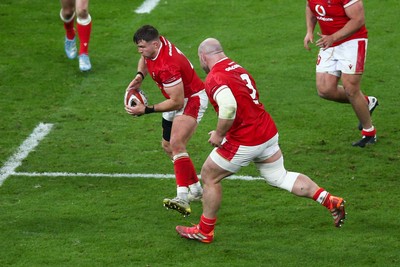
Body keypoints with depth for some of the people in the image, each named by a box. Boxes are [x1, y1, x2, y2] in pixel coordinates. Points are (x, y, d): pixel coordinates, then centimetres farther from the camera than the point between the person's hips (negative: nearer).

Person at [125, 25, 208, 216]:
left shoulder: (167, 66, -34)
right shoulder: (156, 43, -8)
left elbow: (177, 102, -29)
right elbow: (144, 59, 17)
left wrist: (146, 110, -27)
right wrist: (139, 76, -4)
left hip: (192, 100, -11)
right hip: (178, 100, 11)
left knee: (176, 144, -29)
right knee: (167, 146, 17)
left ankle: (183, 198, -38)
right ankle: (196, 190, 31)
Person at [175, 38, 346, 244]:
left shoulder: (214, 78, -16)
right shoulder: (238, 69, 12)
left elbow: (229, 107, -33)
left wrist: (219, 135, -19)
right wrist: (224, 132, 19)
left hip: (245, 143, -8)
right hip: (268, 134, 8)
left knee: (209, 177, 10)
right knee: (280, 178, 20)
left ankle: (204, 231, 20)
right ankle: (330, 201, 12)